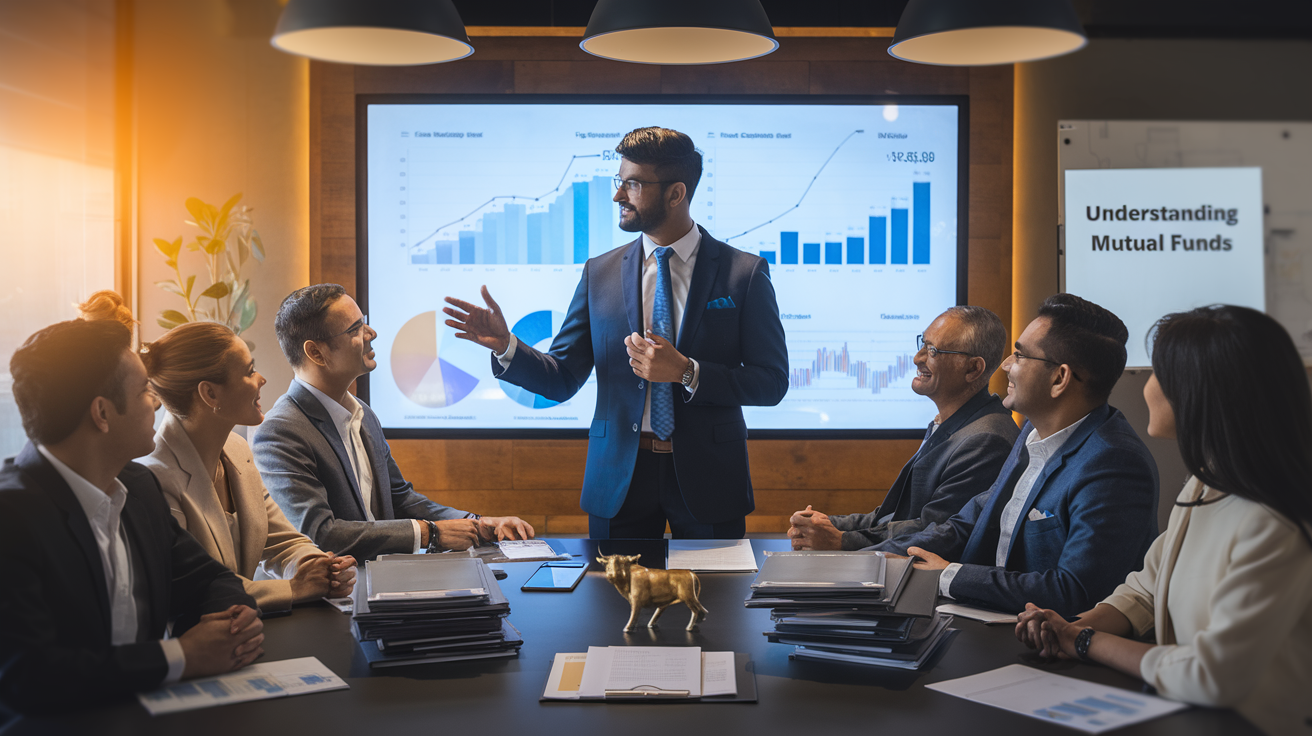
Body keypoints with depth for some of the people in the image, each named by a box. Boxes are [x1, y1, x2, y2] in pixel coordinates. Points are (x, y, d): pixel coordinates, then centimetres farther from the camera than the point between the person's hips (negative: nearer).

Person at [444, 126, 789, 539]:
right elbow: (562, 380, 6)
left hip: (707, 480, -2)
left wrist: (686, 372, -18)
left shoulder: (745, 273, -3)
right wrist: (506, 346, -13)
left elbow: (772, 382, -6)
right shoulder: (600, 273, 6)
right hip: (619, 480, 2)